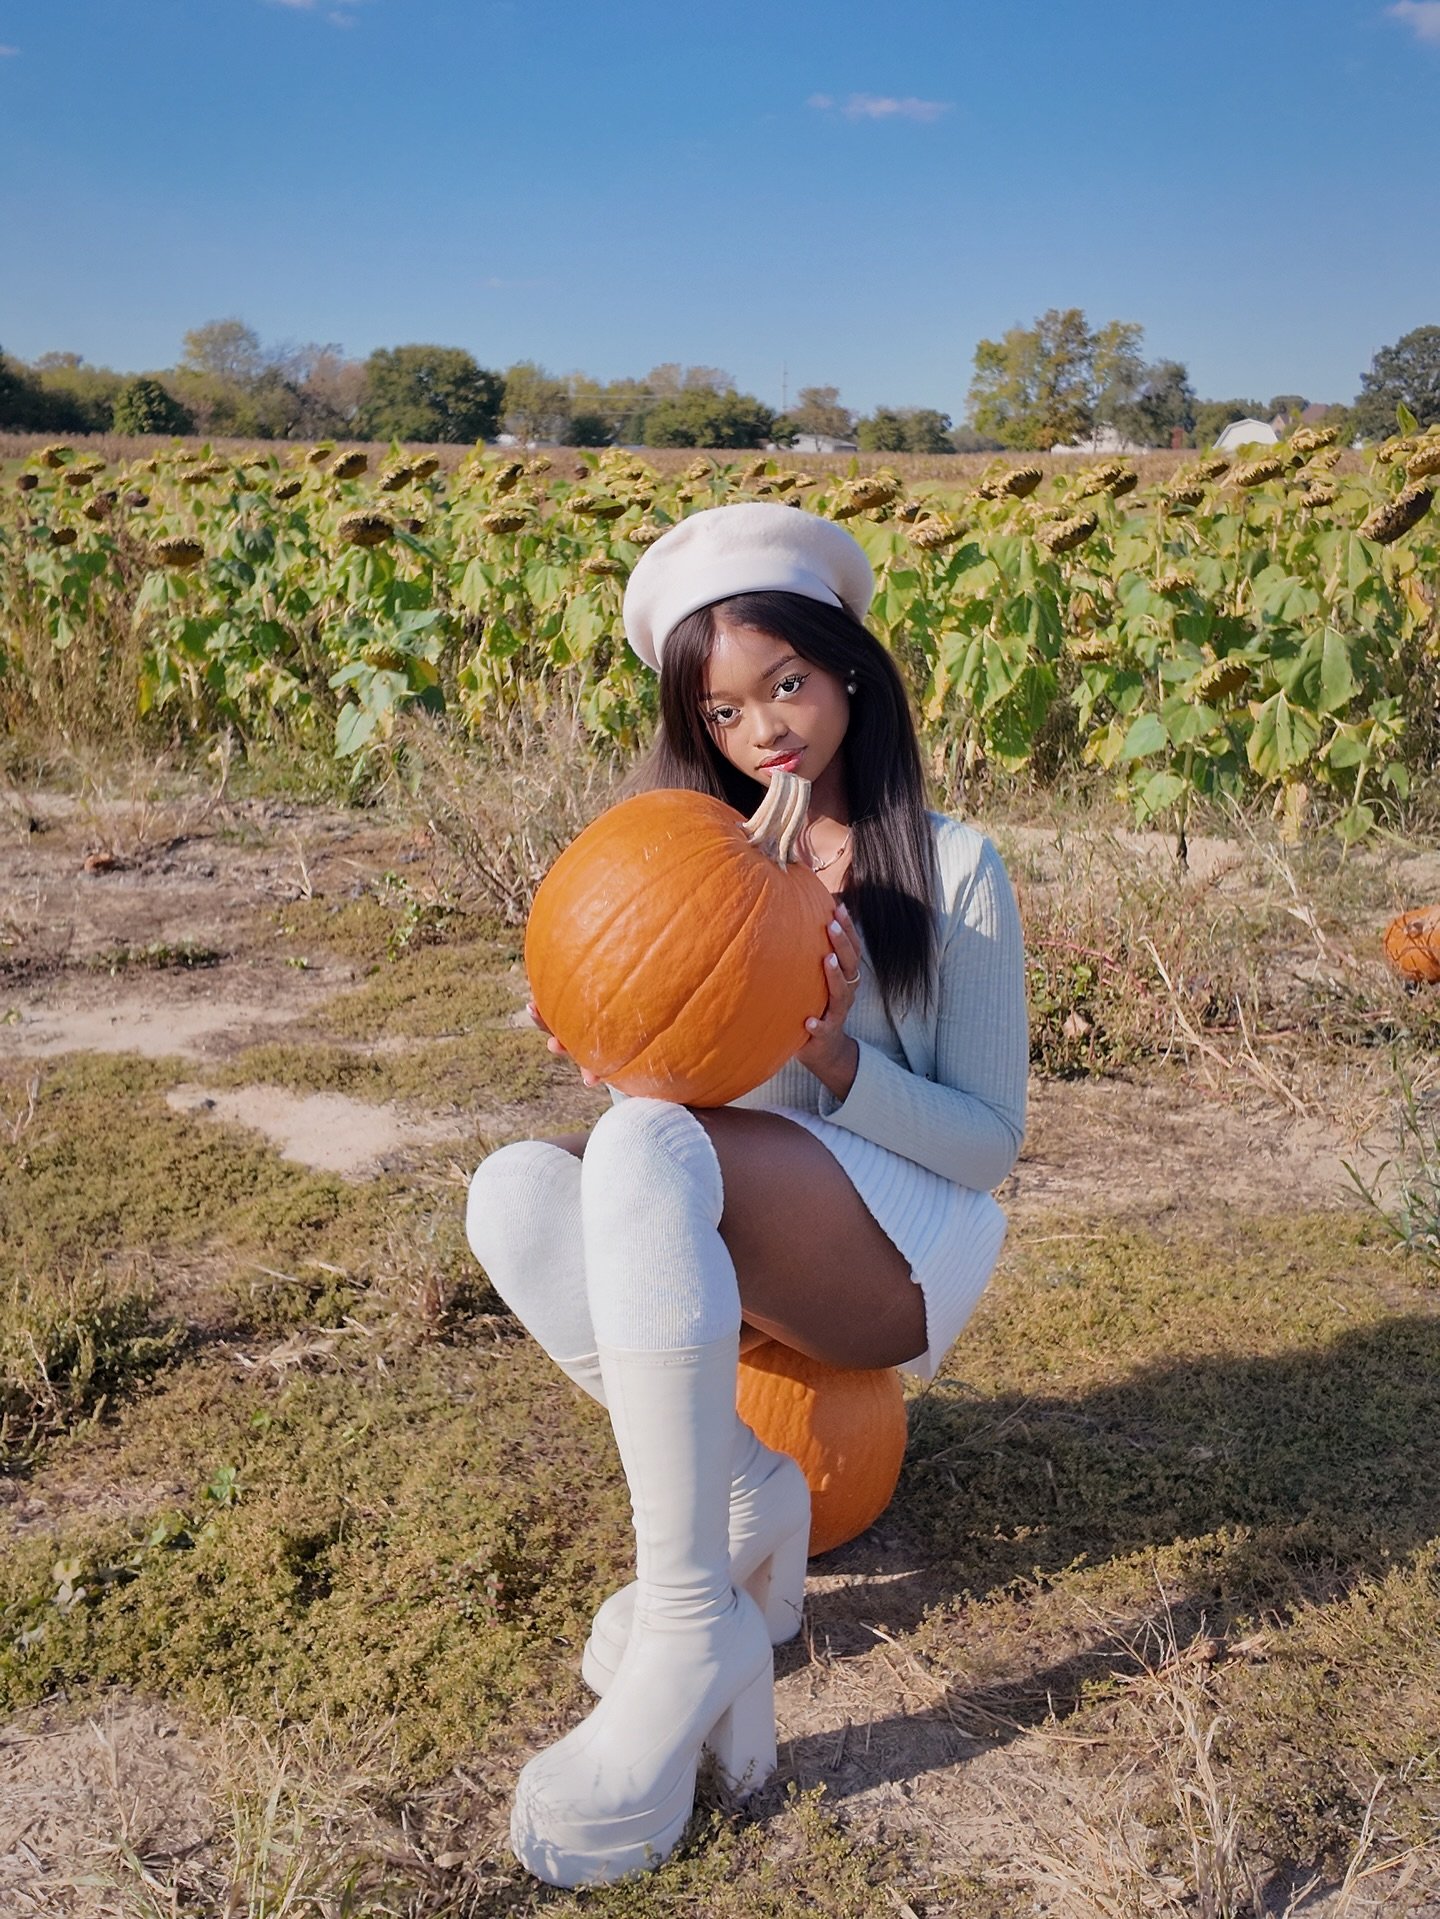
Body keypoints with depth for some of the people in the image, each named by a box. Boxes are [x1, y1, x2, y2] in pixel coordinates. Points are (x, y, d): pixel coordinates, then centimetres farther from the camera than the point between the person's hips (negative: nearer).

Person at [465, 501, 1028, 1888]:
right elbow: (658, 1070, 9)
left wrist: (837, 1060, -20)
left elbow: (989, 1145, -3)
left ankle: (693, 1628, -30)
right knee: (515, 1191, -25)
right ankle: (748, 1504, -18)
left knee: (646, 1144, -34)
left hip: (908, 1249, -4)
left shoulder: (952, 868, -2)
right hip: (735, 1263, 5)